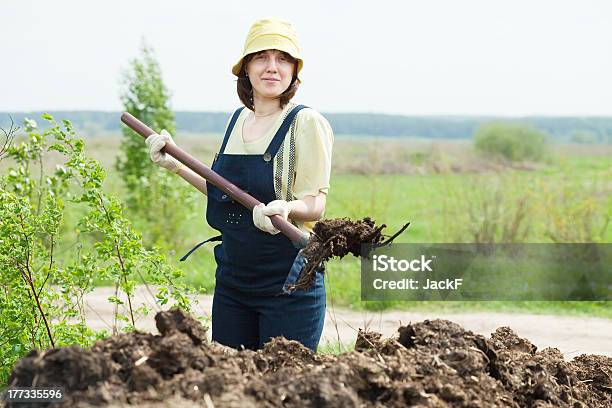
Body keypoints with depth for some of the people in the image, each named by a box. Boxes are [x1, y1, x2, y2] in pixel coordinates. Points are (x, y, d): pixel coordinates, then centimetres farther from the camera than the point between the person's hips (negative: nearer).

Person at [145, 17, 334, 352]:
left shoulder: (306, 123, -10)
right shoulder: (238, 119, 10)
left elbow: (315, 204, -13)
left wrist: (286, 207, -33)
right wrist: (175, 165, 15)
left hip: (289, 287, -6)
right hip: (232, 281, 7)